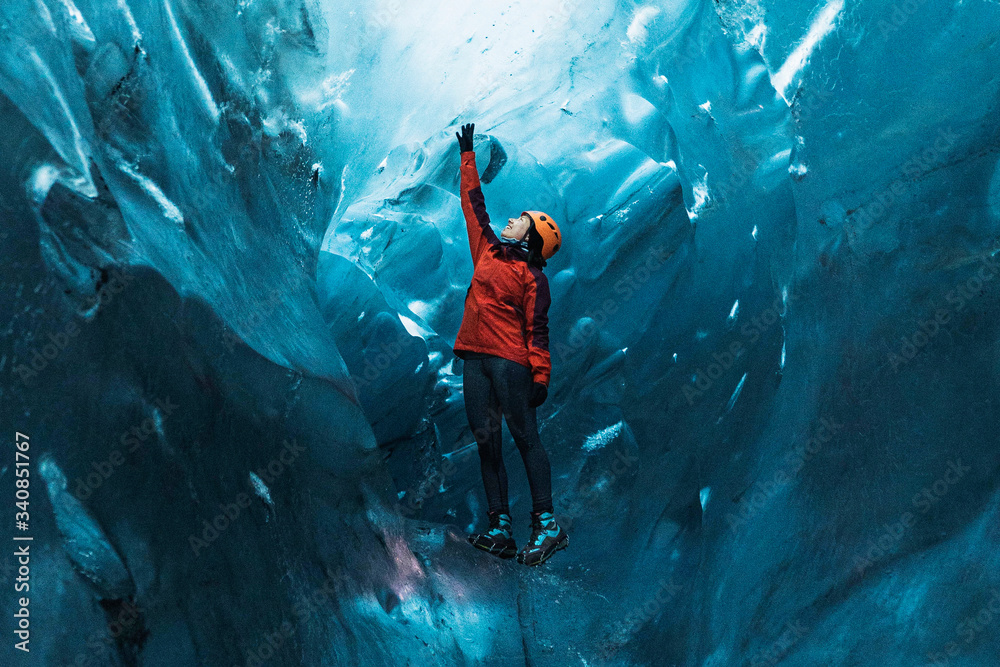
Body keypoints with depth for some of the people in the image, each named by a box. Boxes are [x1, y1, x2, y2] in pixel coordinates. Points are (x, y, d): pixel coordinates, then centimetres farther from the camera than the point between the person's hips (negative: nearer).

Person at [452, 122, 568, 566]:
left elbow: (537, 330, -7)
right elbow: (473, 202, 27)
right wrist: (468, 155, 33)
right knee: (486, 440, 3)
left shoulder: (532, 276, -2)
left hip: (510, 360, -7)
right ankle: (500, 529, 6)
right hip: (475, 358, 7)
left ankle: (547, 525, -6)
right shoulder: (488, 251, 16)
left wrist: (540, 377, -15)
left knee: (525, 437, -8)